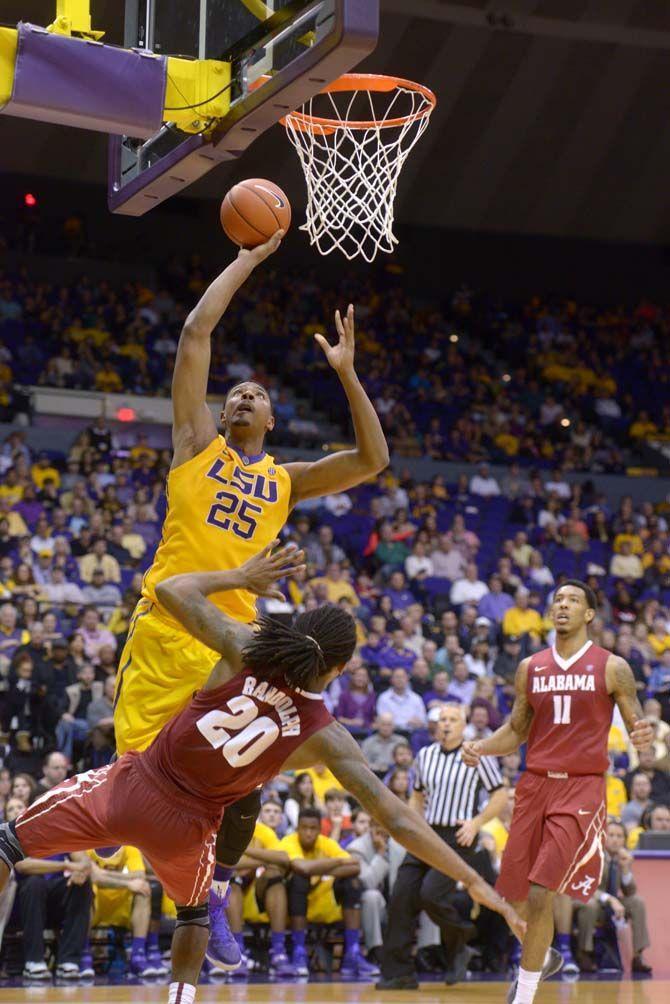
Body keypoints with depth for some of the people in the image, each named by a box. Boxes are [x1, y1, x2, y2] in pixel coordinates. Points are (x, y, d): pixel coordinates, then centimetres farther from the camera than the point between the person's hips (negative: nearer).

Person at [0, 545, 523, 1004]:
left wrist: (242, 577, 7)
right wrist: (474, 881, -13)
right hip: (185, 825, 1)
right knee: (194, 910, 33)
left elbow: (173, 590, -7)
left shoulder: (243, 649, -16)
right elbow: (398, 820, -16)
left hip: (135, 783, -1)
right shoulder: (326, 737, -14)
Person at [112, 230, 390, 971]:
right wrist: (248, 260, 11)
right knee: (140, 771, -7)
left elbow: (373, 461, 9)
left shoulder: (285, 481, 18)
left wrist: (346, 374, 5)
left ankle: (214, 897, 14)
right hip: (165, 628, -3)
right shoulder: (197, 443, 12)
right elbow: (196, 332, 6)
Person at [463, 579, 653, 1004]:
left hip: (581, 788, -4)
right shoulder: (530, 668, 10)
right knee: (517, 896, 8)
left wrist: (644, 736, -24)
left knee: (540, 894, -16)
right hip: (536, 784, 5)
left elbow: (637, 726, 0)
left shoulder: (612, 667, -1)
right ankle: (543, 957, 40)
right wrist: (482, 747, -1)